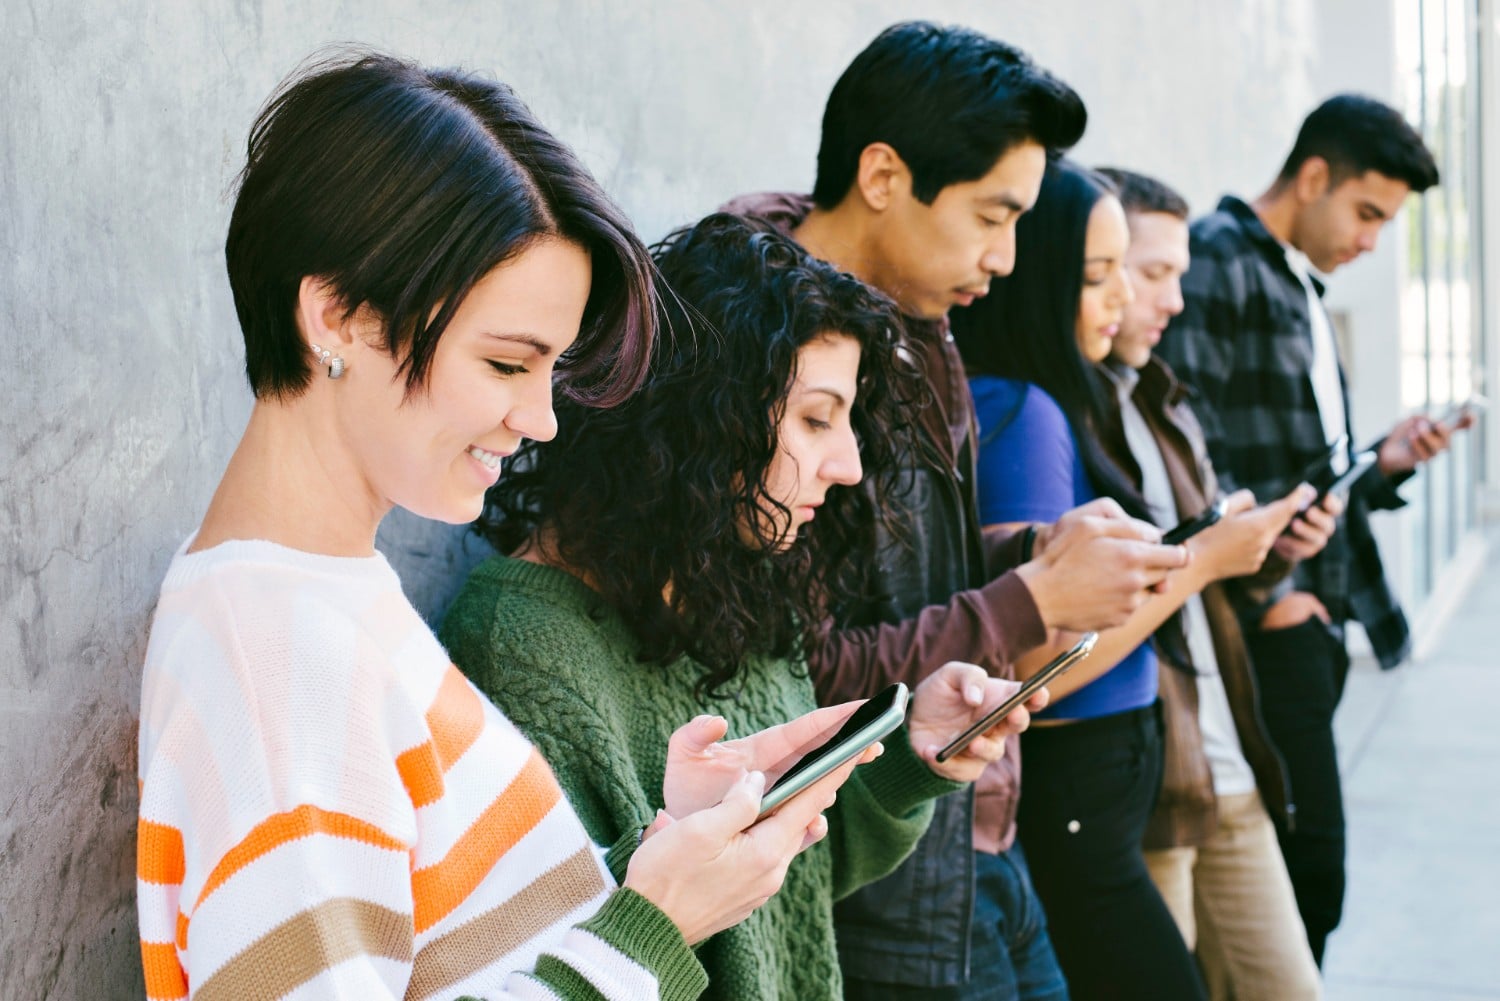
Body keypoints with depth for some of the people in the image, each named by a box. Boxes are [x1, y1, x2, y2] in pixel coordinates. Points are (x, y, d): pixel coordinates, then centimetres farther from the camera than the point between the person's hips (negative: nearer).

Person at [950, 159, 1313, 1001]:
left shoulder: (1041, 404, 9)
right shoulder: (1018, 412, -17)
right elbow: (1034, 666, -20)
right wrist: (1202, 560, -12)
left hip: (1086, 797, 9)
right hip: (1068, 808, -9)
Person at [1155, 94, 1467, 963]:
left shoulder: (1300, 289, 20)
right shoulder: (1218, 266, -10)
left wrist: (1383, 463, 6)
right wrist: (1263, 592, -17)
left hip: (1315, 615, 9)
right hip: (1267, 624, -9)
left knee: (1302, 862, 10)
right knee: (1308, 866, -8)